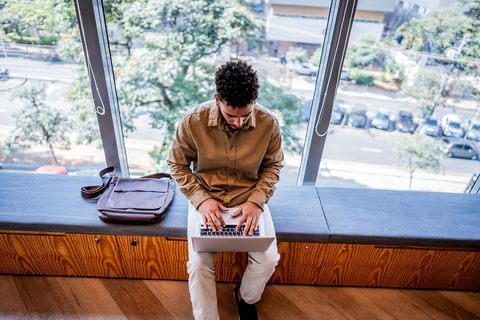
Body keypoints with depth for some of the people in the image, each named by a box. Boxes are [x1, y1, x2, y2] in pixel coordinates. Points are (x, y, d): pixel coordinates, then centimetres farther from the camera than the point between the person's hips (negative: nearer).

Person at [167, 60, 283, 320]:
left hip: (250, 198, 1)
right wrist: (201, 199, -18)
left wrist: (256, 201, -16)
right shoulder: (193, 121, -18)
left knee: (268, 260, -11)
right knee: (199, 264, -16)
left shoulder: (268, 123, -15)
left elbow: (273, 166, -1)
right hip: (205, 198, 0)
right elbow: (177, 164, -5)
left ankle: (246, 297, 24)